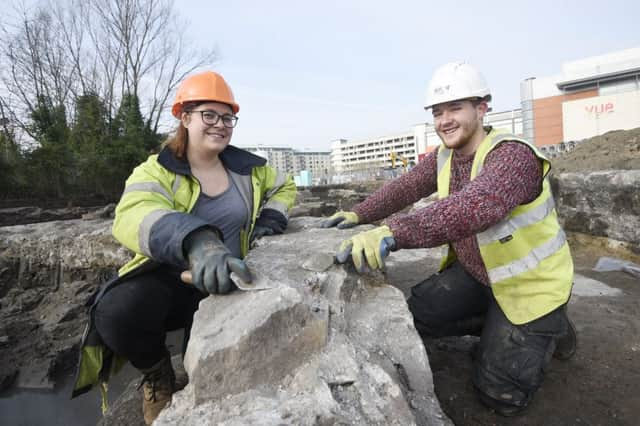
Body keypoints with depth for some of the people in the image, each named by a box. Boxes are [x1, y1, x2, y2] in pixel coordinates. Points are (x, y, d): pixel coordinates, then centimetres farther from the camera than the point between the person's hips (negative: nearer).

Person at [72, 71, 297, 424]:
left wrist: (271, 218, -2)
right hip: (169, 278, -2)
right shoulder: (157, 170, -10)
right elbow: (132, 217, -32)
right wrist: (196, 241, -54)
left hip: (219, 283, 3)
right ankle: (157, 373, 3)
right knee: (117, 312, -32)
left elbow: (285, 187, 21)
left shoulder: (246, 168, 3)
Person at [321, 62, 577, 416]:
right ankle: (498, 326, 19)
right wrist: (358, 214, -13)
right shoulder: (444, 157, -3)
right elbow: (404, 188, 1)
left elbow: (476, 205, -50)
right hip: (476, 270, 7)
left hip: (529, 283, -7)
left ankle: (552, 327, 23)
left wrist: (391, 233, -61)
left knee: (499, 393, -2)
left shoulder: (513, 155, -30)